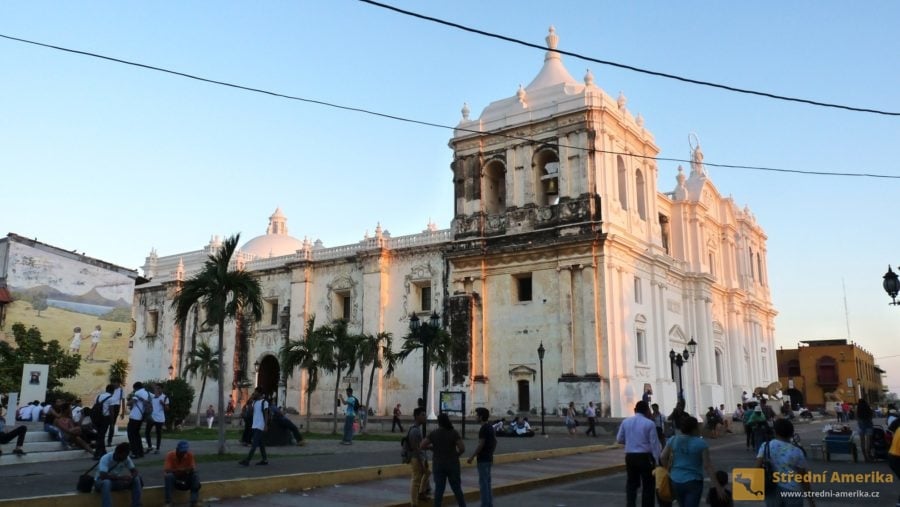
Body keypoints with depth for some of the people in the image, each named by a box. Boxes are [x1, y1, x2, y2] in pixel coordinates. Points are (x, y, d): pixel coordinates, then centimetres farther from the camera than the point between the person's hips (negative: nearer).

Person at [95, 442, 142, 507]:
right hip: (101, 482, -5)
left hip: (116, 481, 5)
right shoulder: (106, 458, -27)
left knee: (136, 479, -17)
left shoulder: (126, 458, -11)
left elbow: (135, 471, -10)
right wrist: (121, 477, -39)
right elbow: (103, 476, -38)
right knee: (106, 482, -40)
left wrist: (131, 478, -32)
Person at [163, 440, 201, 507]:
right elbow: (166, 471, -25)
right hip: (173, 478, -2)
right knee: (169, 476, -34)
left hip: (185, 478, 2)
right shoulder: (170, 455, -17)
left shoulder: (190, 455, -11)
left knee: (196, 476, -26)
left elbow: (193, 469, -12)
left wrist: (191, 469, -35)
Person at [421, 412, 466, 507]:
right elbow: (462, 448, -15)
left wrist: (432, 447, 10)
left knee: (439, 489, 6)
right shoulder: (454, 433, -8)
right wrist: (456, 455, 5)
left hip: (438, 465, 1)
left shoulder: (433, 433, -4)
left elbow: (422, 446, -7)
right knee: (457, 489, 9)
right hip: (452, 464, -1)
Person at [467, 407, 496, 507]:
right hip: (489, 458, 9)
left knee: (483, 482, -4)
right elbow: (495, 441, 17)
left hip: (483, 459, -9)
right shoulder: (490, 427, 11)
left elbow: (481, 445, -21)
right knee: (487, 481, 15)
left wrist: (472, 457, -16)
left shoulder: (483, 429, -17)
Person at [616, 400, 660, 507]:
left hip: (630, 456, 4)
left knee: (631, 483, 17)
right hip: (645, 457, -3)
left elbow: (619, 439, 8)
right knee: (648, 485, 9)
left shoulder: (625, 421, 2)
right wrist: (656, 460, -3)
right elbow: (654, 443, -8)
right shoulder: (649, 423, -8)